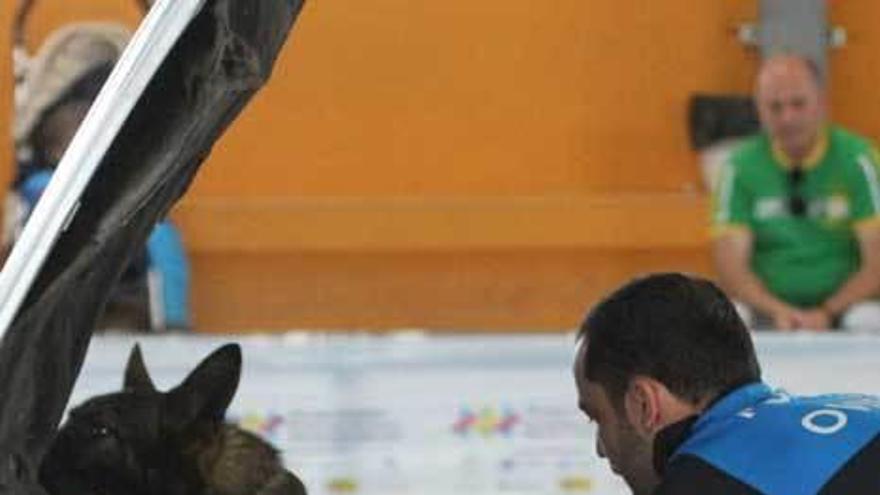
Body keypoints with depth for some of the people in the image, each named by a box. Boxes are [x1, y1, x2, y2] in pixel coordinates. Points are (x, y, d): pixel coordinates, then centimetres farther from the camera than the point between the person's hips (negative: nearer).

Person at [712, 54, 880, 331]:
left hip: (841, 306, 0)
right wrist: (777, 311, -20)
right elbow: (730, 266, -2)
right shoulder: (740, 167, 3)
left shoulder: (858, 160, -2)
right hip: (768, 306, 0)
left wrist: (827, 313, -19)